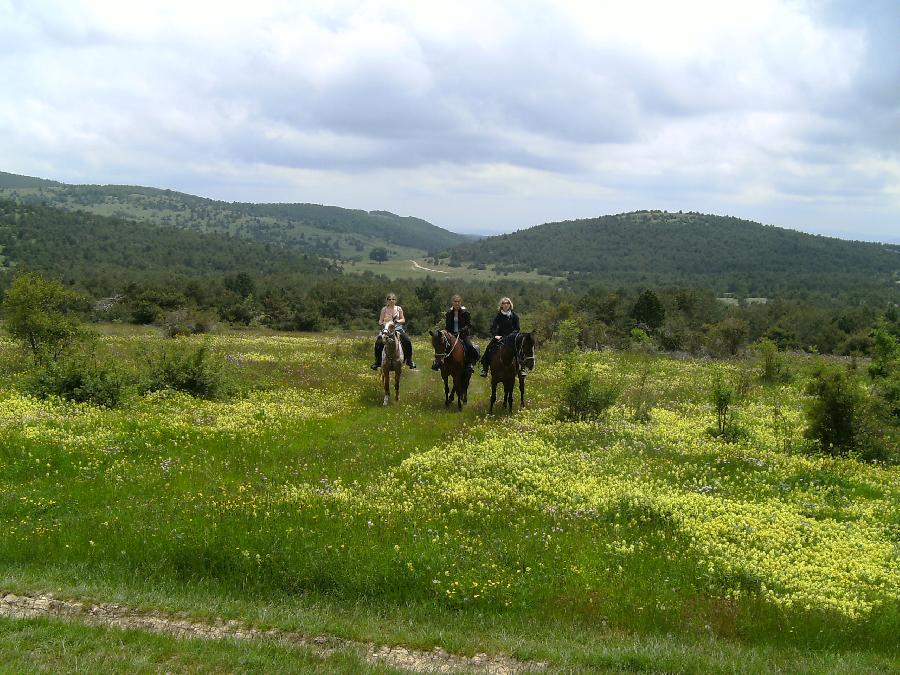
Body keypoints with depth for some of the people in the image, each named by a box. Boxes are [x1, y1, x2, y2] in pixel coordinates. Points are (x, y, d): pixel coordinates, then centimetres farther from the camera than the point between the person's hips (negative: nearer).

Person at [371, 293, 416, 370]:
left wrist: (398, 321, -13)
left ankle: (409, 360, -2)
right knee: (378, 343, -24)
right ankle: (377, 361, -7)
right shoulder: (384, 309, 3)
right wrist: (382, 323, -17)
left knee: (408, 342, -20)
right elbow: (380, 321, 6)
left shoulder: (399, 309, 6)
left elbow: (403, 320, 8)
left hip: (398, 328, 1)